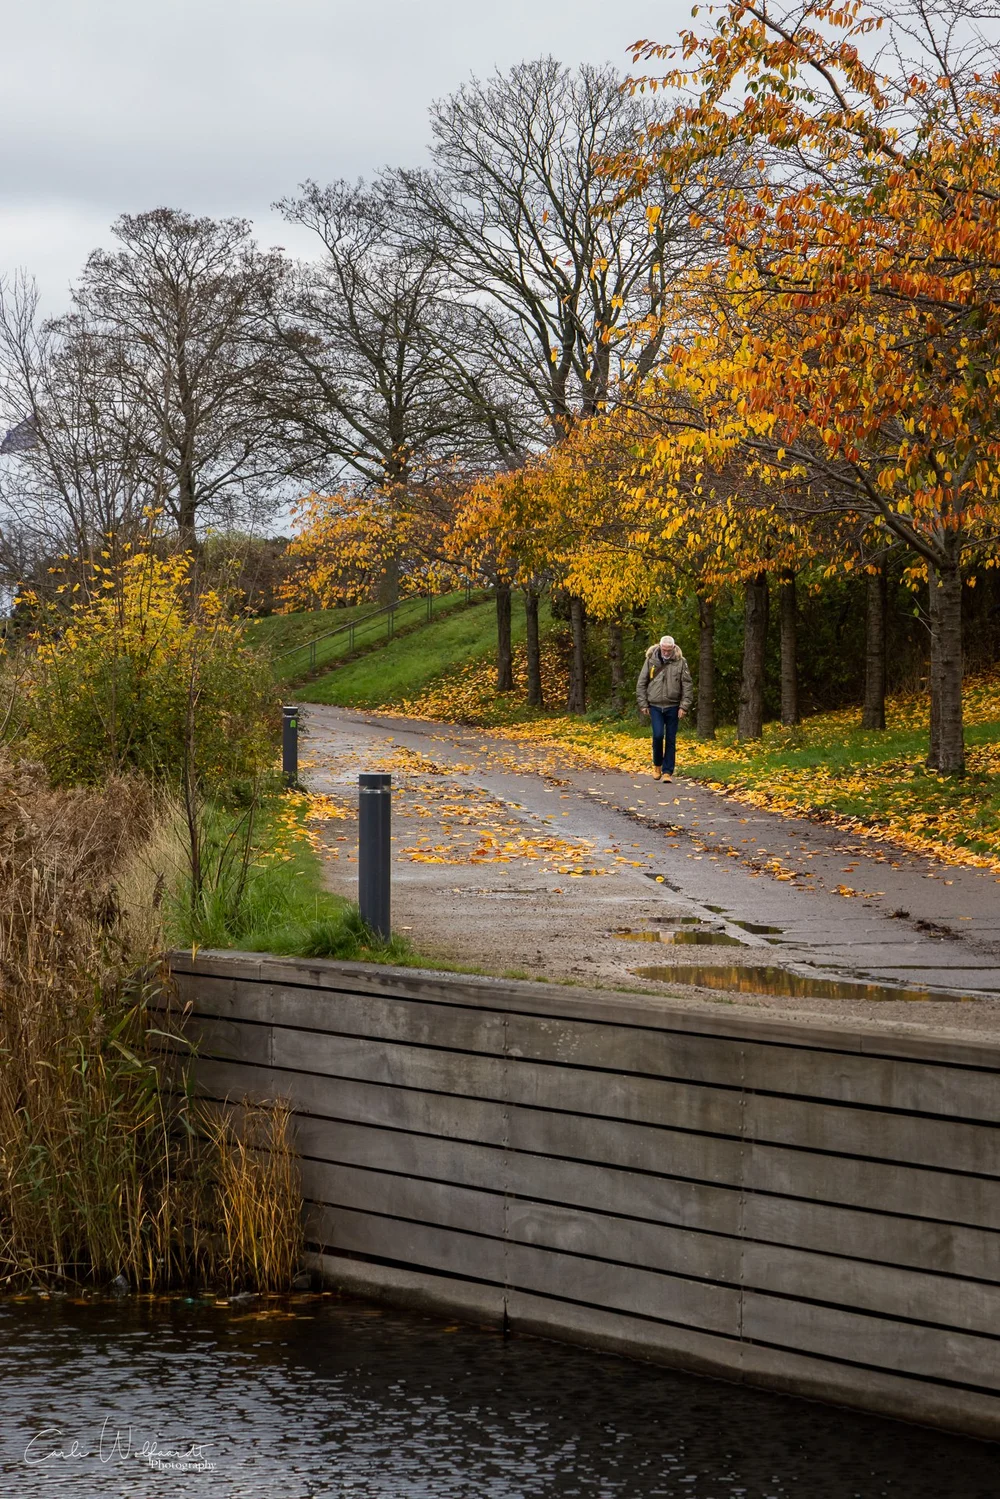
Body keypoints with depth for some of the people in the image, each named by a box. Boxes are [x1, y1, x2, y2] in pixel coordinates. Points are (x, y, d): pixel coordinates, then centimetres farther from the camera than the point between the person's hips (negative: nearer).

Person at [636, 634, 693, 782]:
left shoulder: (680, 662, -2)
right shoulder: (650, 660, 0)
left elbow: (687, 686, -1)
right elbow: (641, 684, 5)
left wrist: (684, 706, -7)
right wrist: (643, 704, 1)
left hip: (672, 707, 0)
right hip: (655, 706, 0)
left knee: (671, 739, 3)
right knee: (658, 735, -12)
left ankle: (667, 771, 9)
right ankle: (657, 764, 12)